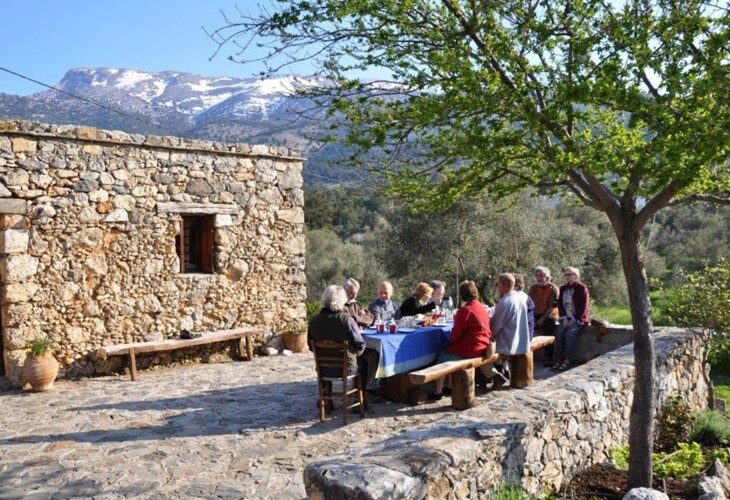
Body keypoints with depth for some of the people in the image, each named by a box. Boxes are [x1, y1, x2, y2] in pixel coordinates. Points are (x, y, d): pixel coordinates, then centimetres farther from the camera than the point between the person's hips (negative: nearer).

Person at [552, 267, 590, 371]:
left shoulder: (582, 288, -4)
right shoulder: (563, 288, 12)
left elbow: (584, 307, -9)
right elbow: (560, 304, 11)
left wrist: (573, 319, -14)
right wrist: (564, 318, -4)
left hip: (578, 318, -4)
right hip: (566, 318, 4)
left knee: (569, 333, -28)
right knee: (559, 333, -21)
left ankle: (567, 360, -24)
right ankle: (558, 360, -21)